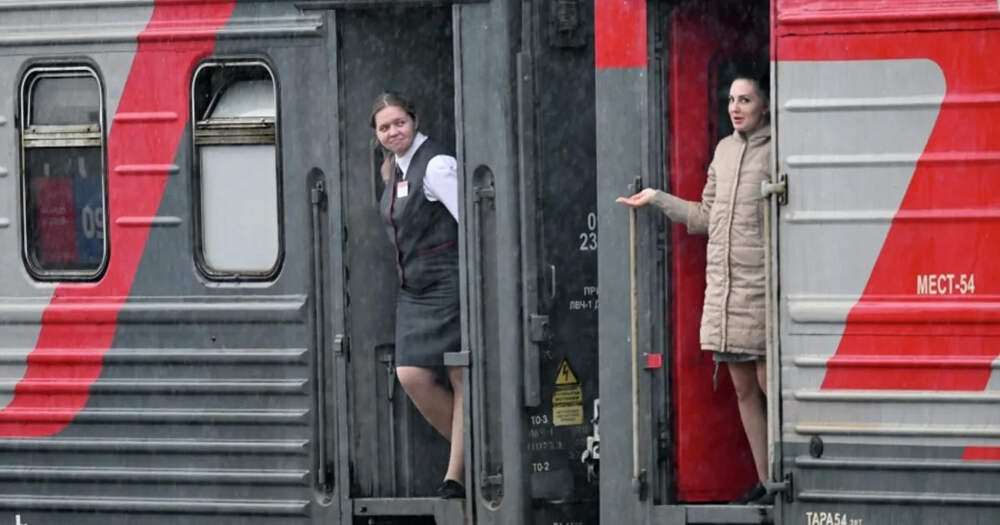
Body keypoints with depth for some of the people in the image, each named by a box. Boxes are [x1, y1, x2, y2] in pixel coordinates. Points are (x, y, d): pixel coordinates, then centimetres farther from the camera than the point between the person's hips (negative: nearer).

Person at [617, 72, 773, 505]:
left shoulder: (775, 152, -6)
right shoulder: (724, 150, 15)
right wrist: (657, 200, 18)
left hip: (760, 286, -7)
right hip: (722, 283, 7)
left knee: (769, 384, -8)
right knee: (743, 388, 8)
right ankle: (764, 482, 14)